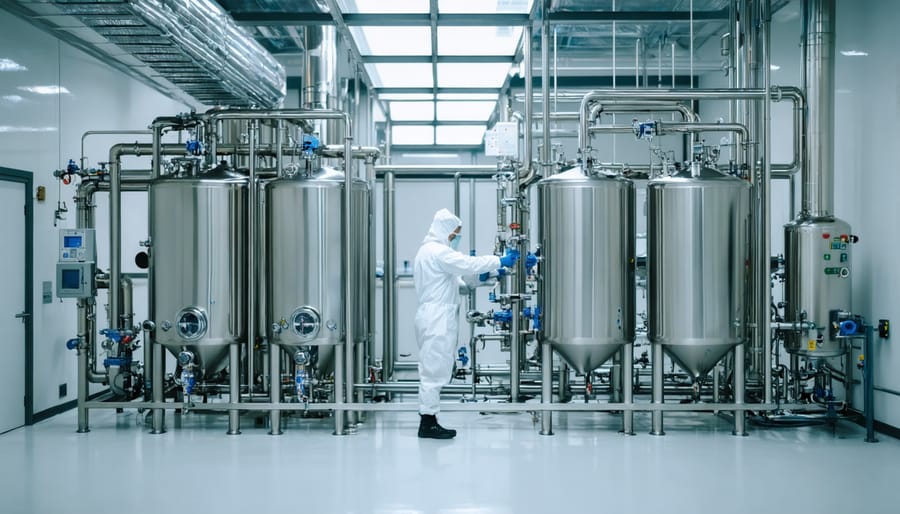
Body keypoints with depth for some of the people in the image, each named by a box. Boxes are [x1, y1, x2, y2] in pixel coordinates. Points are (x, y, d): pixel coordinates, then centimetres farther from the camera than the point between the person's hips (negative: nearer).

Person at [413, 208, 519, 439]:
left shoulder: (428, 251, 22)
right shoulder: (438, 251, -12)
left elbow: (452, 277, 24)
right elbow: (467, 264, -18)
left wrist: (477, 278, 13)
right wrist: (500, 261, -11)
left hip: (434, 318, 11)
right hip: (437, 320, -11)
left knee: (433, 371, 11)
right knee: (434, 370, -7)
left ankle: (429, 421, 13)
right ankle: (427, 423, -3)